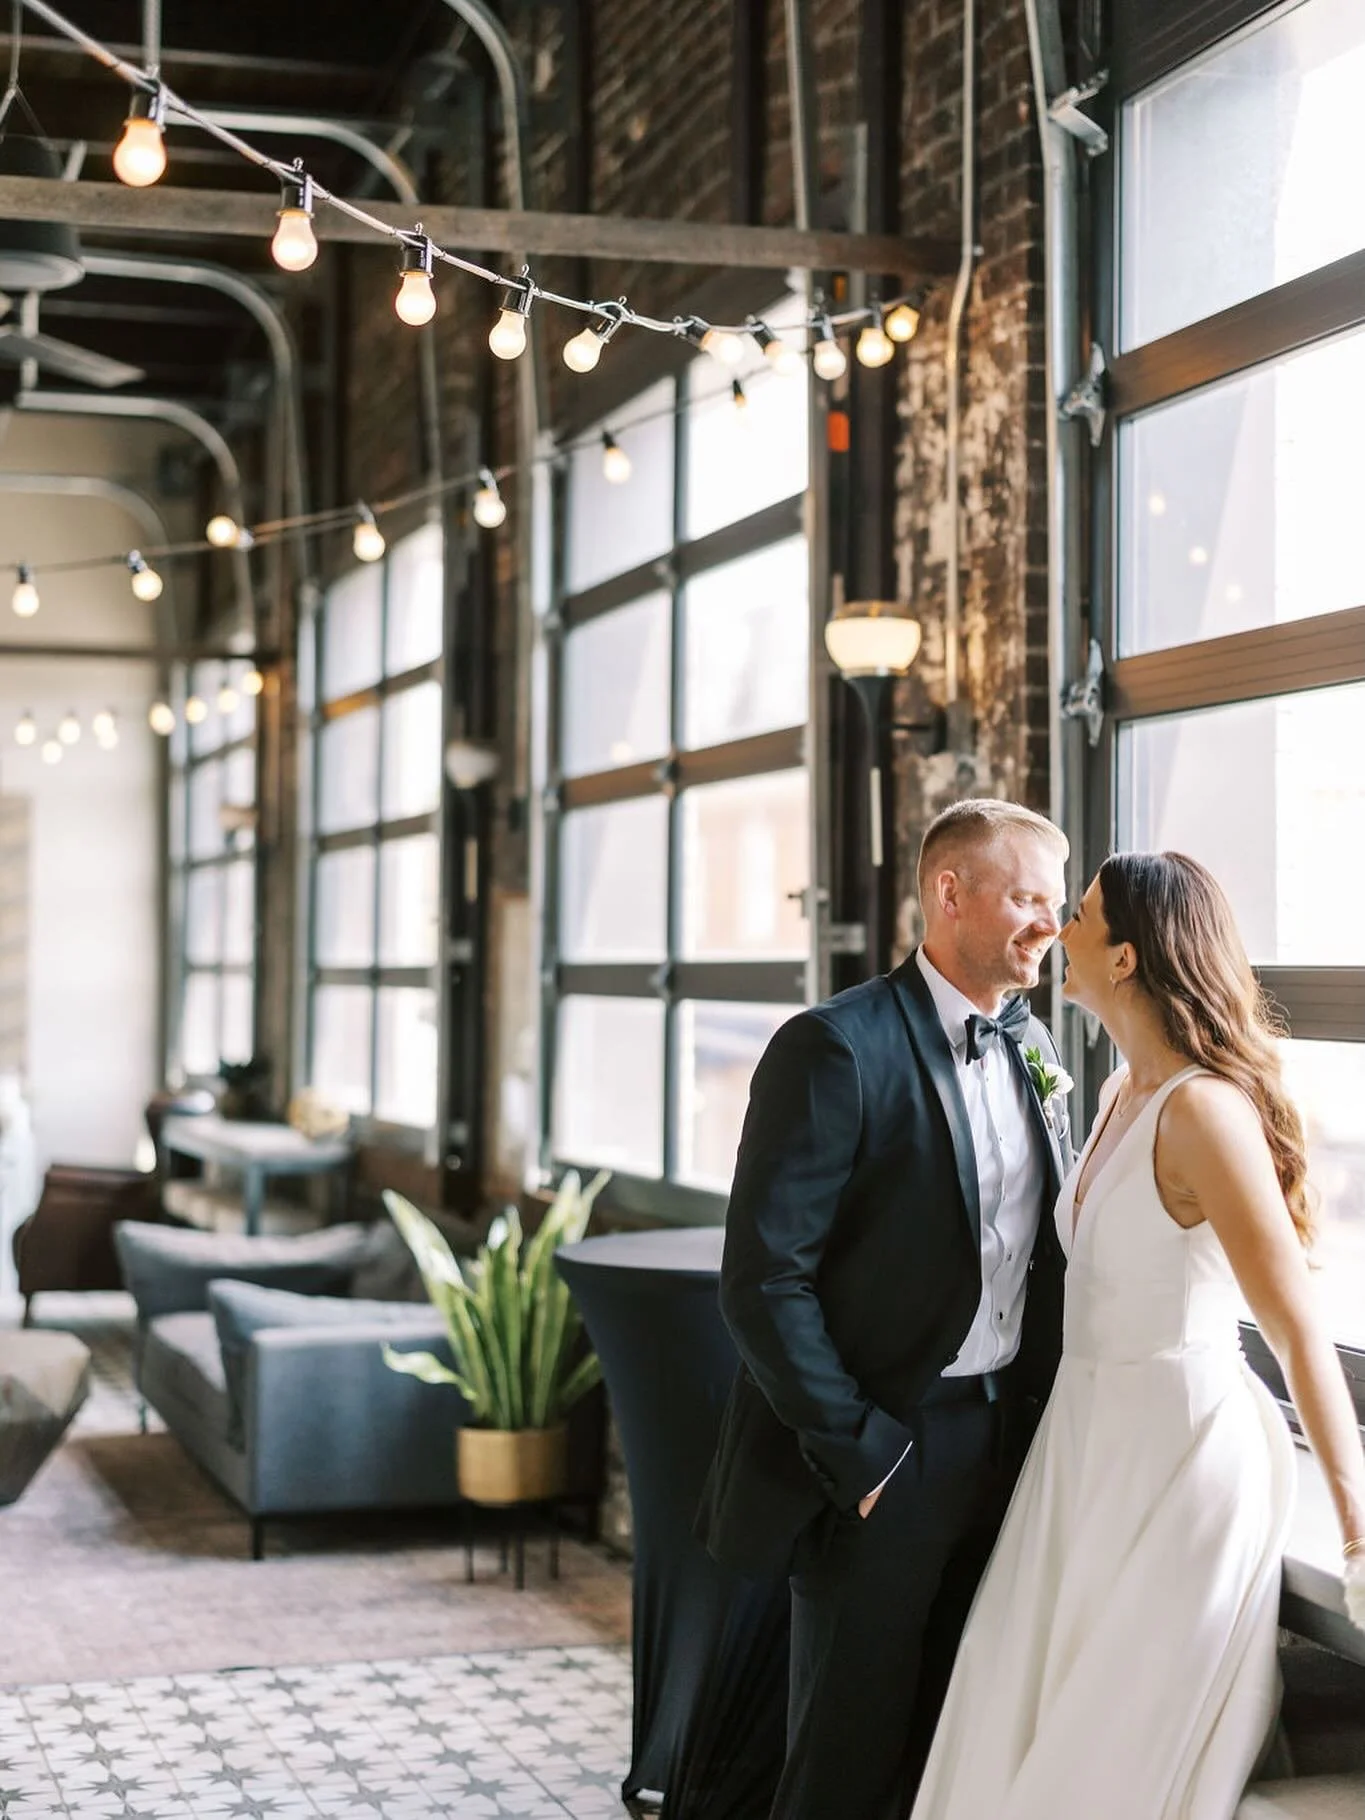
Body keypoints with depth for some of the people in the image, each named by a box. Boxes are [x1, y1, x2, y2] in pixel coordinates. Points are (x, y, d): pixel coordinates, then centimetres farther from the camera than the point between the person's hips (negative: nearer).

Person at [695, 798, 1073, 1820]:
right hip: (882, 1458, -7)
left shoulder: (1030, 1046, 8)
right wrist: (855, 1456, -17)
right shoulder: (837, 1049, -17)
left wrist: (1047, 1413, 5)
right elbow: (764, 1282, -19)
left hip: (1006, 1449, 7)